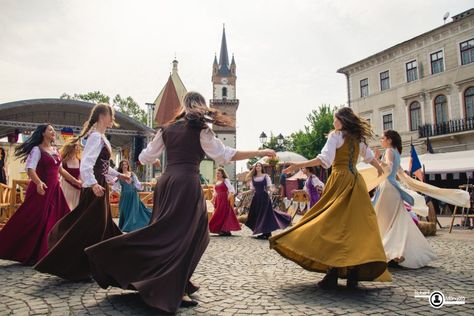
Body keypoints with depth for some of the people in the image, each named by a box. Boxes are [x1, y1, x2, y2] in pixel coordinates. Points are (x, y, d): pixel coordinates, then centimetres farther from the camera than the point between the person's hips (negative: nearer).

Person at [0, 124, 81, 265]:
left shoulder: (55, 150, 13)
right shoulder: (37, 149, -8)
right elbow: (30, 169, -20)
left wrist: (75, 181, 23)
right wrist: (38, 183, -38)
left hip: (55, 189, 8)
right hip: (42, 189, -7)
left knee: (56, 220, 8)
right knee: (36, 222, -4)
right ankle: (27, 255, 8)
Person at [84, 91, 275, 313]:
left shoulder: (168, 129, 16)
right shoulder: (200, 129, 1)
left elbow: (146, 157, 21)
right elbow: (224, 155, -4)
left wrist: (145, 157, 47)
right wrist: (260, 153, 1)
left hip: (166, 181, 6)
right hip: (187, 183, -6)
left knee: (165, 232, 16)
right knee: (183, 236, -3)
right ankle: (174, 293, -1)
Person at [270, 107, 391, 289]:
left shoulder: (336, 135, -1)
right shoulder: (358, 138, 17)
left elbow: (324, 159, -14)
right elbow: (370, 157, 33)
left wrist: (298, 165, -16)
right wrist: (379, 168, 53)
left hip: (340, 180, -6)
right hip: (356, 183, 6)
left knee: (334, 224, -6)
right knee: (356, 225, 5)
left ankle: (333, 275, -10)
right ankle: (354, 274, 6)